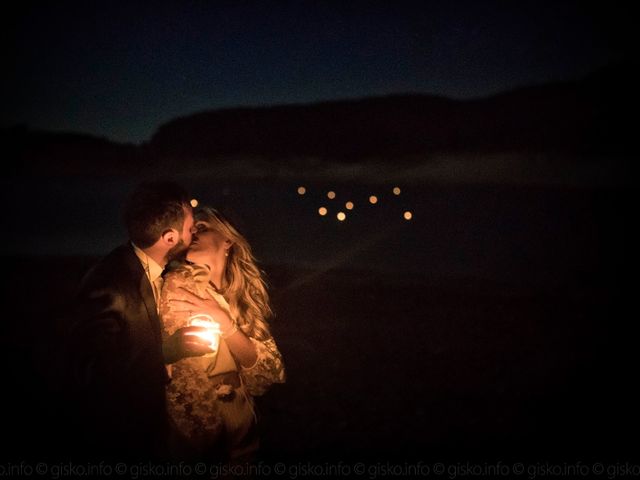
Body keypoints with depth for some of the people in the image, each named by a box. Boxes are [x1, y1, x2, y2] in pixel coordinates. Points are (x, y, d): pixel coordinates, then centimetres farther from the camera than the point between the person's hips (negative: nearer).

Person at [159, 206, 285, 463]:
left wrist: (225, 323, -19)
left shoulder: (244, 297, 1)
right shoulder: (179, 283, -12)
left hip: (240, 434, 4)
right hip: (191, 437, -4)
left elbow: (272, 375, -10)